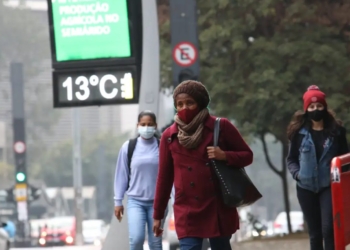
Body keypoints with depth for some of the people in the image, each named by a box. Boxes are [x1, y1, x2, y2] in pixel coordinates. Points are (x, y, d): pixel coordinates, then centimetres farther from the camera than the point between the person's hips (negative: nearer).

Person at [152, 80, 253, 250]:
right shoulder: (169, 136, 3)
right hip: (188, 212, 0)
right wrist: (158, 215, 10)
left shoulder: (220, 127, 0)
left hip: (219, 209, 0)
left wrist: (224, 156, -14)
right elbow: (164, 178, 9)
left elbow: (247, 155, 7)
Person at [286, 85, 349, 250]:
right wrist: (297, 173, -10)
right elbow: (291, 159, 9)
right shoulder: (299, 132, 1)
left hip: (329, 186, -1)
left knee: (328, 229, -14)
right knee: (315, 233, 7)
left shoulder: (336, 130, 2)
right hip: (306, 187, 1)